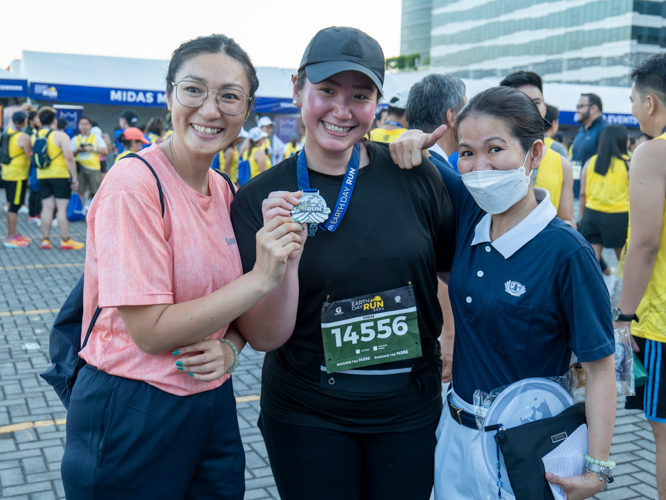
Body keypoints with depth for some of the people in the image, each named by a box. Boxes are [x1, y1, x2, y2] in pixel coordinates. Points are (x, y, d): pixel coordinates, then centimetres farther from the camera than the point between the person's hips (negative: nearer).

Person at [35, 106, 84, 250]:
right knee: (63, 208, -1)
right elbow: (69, 157, -15)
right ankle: (65, 240, 1)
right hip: (60, 175, -5)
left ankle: (45, 239, 11)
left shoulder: (36, 136, 7)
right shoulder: (60, 135, -9)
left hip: (42, 176, 5)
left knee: (47, 207, 9)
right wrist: (75, 177, -11)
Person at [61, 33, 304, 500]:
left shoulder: (223, 190, 4)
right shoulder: (134, 184, -18)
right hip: (132, 414, -6)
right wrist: (261, 278, -25)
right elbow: (150, 331, -21)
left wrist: (230, 347, -8)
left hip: (212, 402, 7)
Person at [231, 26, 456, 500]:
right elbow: (265, 337, -11)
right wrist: (283, 254, -25)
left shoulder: (413, 175, -6)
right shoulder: (261, 198, -9)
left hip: (410, 409, 2)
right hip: (308, 417, -1)